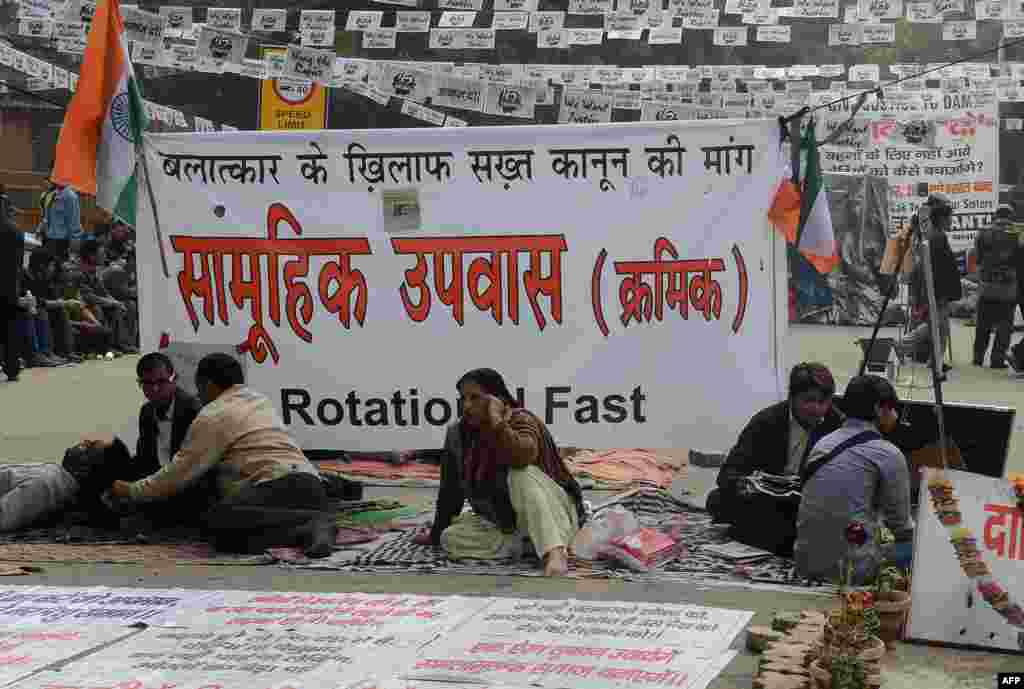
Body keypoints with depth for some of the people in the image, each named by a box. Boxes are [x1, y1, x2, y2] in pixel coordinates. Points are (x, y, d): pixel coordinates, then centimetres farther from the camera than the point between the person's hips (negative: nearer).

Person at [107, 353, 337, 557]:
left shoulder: (213, 416, 4)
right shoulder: (262, 401, 29)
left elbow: (181, 472, 5)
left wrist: (131, 491, 20)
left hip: (279, 487, -9)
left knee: (215, 522, -24)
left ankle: (309, 523, -35)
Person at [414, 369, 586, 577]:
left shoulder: (521, 421, -16)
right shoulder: (458, 434, 0)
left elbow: (523, 458, -39)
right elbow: (450, 490, 8)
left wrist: (497, 420, -31)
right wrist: (436, 534, 12)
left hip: (554, 515, -6)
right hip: (505, 524, 6)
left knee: (521, 474, -35)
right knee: (451, 538, -15)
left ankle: (555, 552, -47)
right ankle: (527, 544, -18)